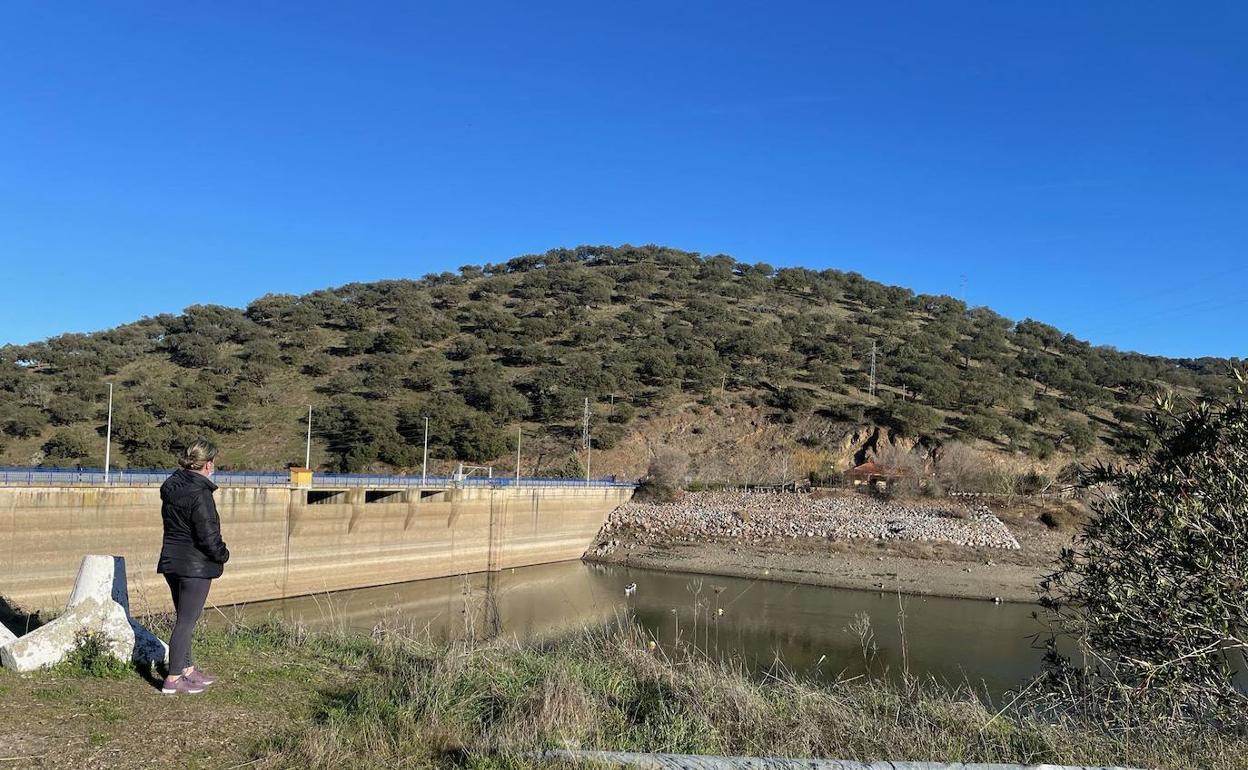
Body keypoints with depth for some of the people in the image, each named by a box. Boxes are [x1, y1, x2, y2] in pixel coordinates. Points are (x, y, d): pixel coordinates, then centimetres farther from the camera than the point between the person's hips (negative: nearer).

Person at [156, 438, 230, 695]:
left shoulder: (171, 488, 6)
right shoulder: (200, 493, -20)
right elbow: (208, 535, -21)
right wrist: (222, 555, -3)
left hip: (171, 562, 9)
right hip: (196, 566, -9)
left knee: (184, 619, 19)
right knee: (186, 621, 1)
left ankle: (187, 669, 31)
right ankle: (173, 679, 6)